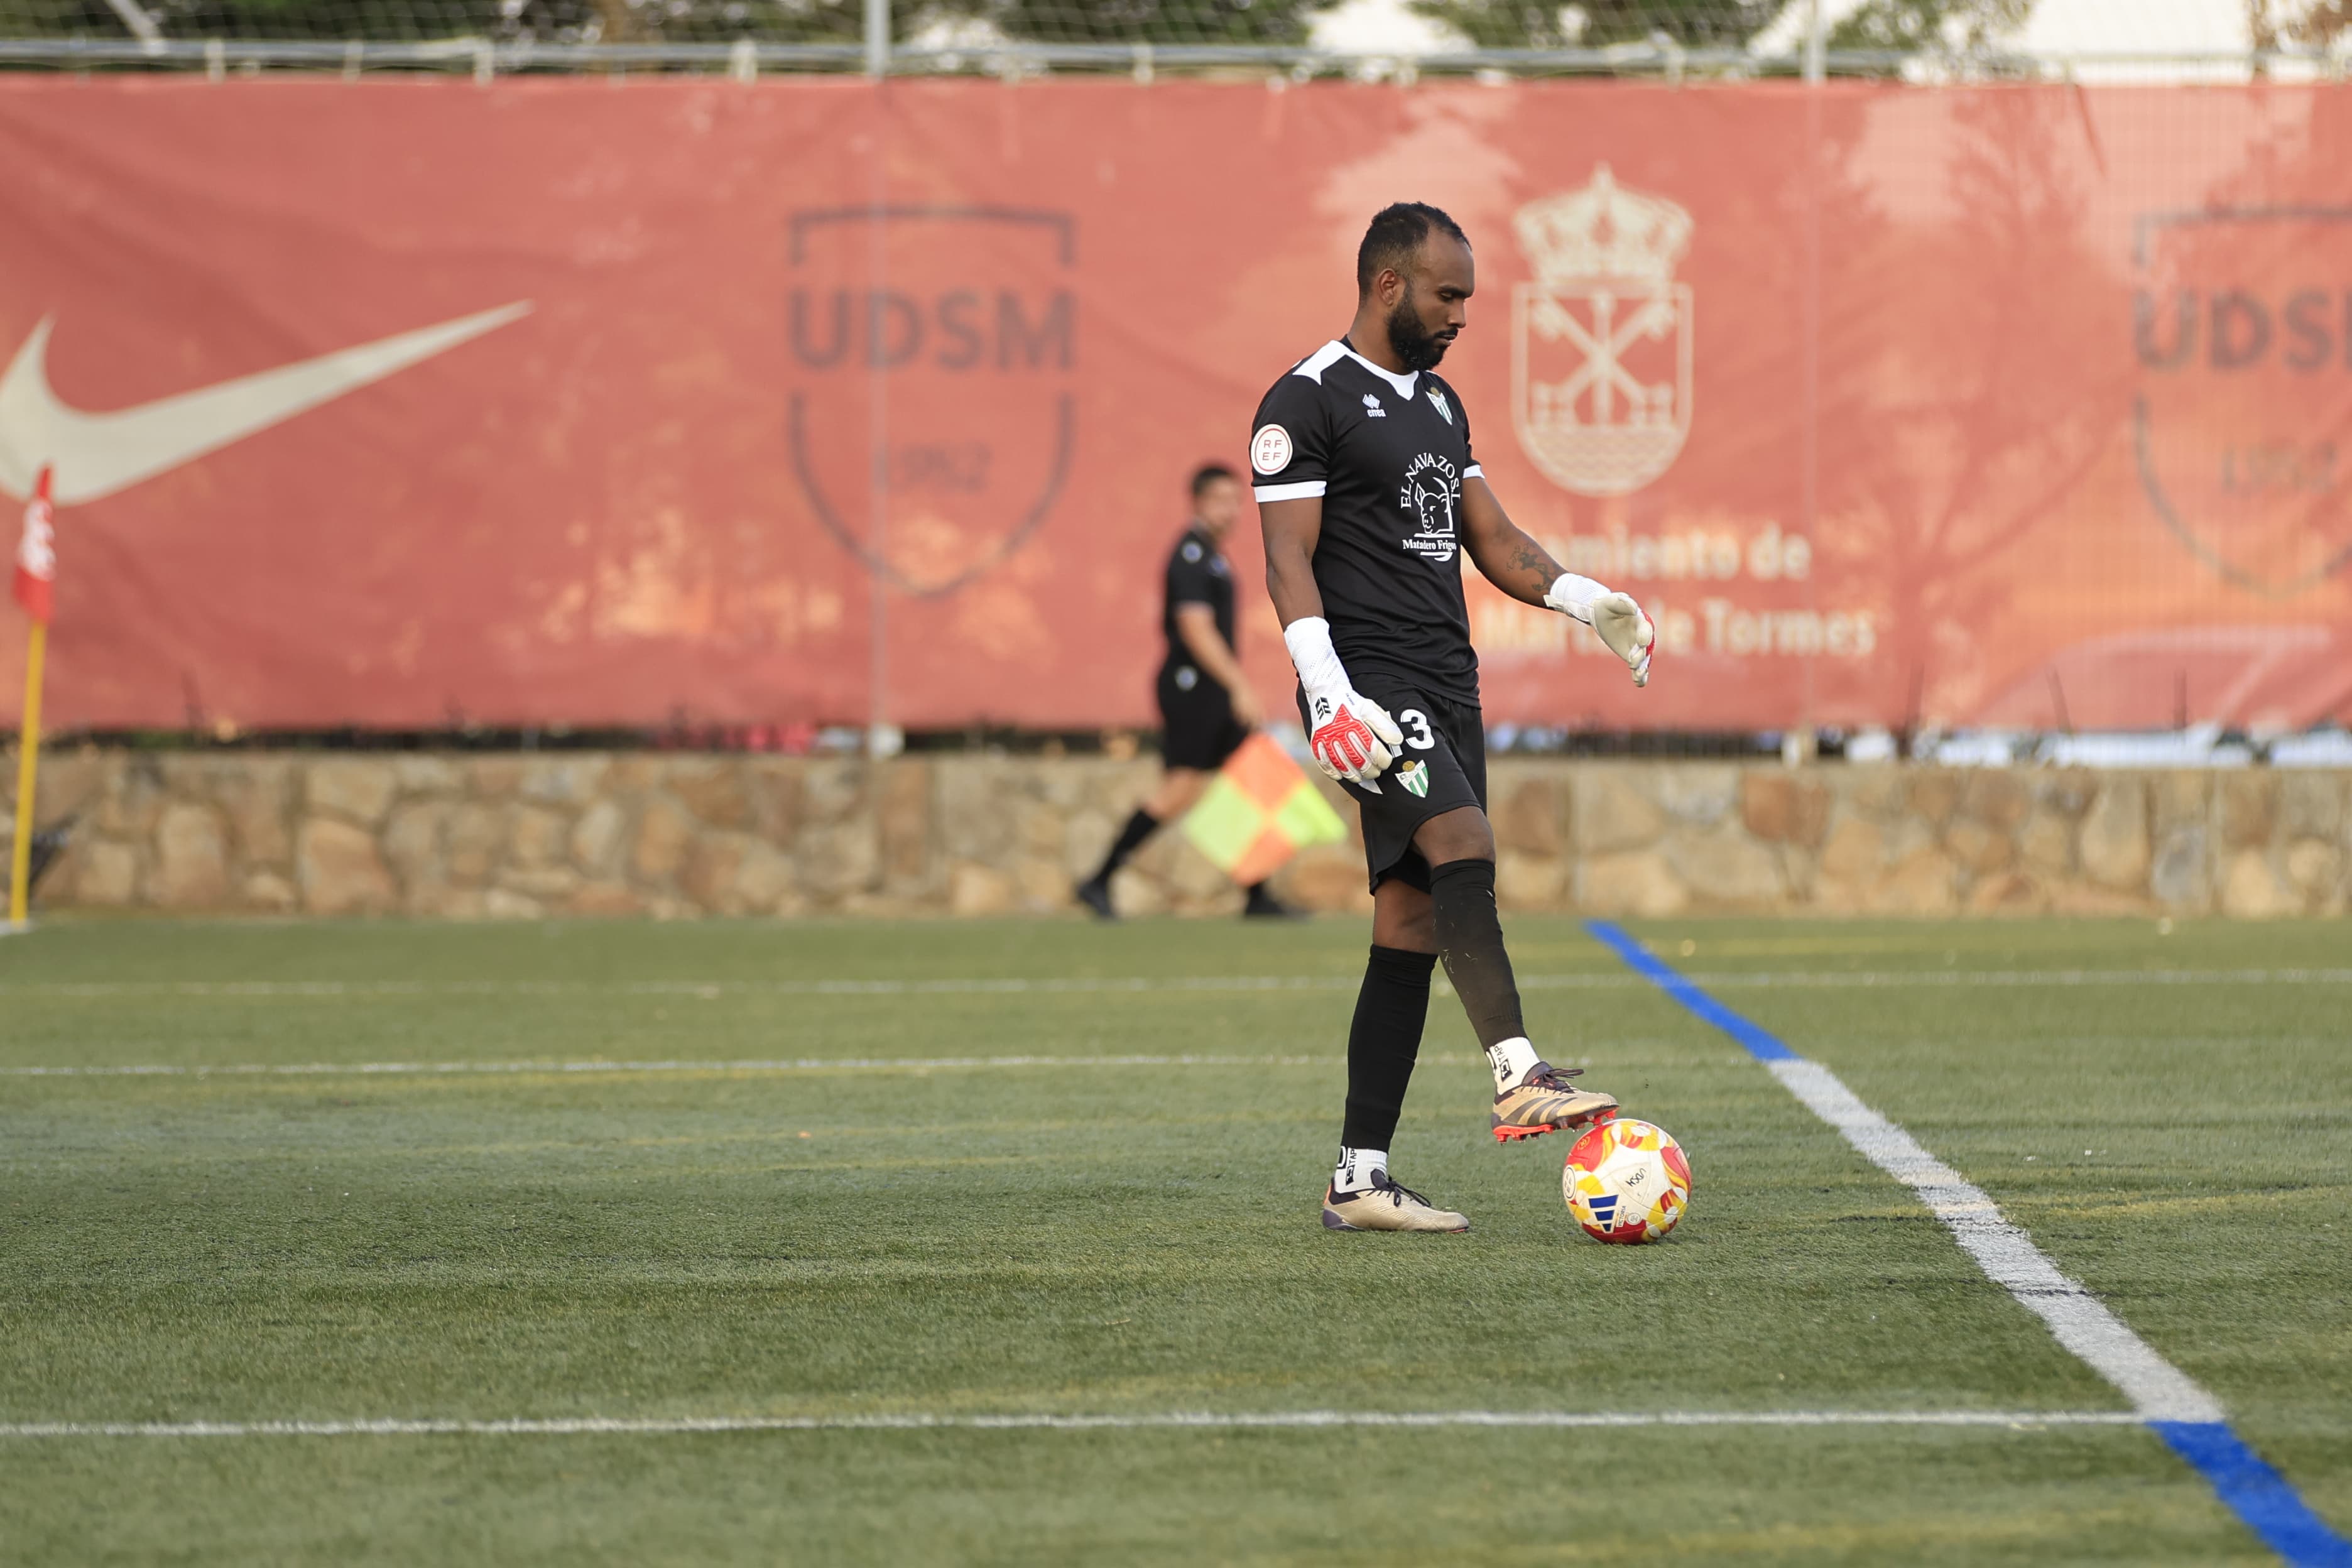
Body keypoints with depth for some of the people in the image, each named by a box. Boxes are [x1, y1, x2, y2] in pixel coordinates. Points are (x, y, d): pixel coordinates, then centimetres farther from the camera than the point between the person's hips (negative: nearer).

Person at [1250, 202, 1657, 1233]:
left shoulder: (1439, 403, 20)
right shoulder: (1309, 401, -6)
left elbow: (1491, 541, 22)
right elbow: (1289, 559, -13)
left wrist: (1585, 600, 5)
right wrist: (1327, 690, -25)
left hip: (1446, 684, 8)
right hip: (1372, 680, -8)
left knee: (1412, 928, 4)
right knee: (1463, 845, -29)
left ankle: (1360, 1182, 5)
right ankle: (1519, 1079, -41)